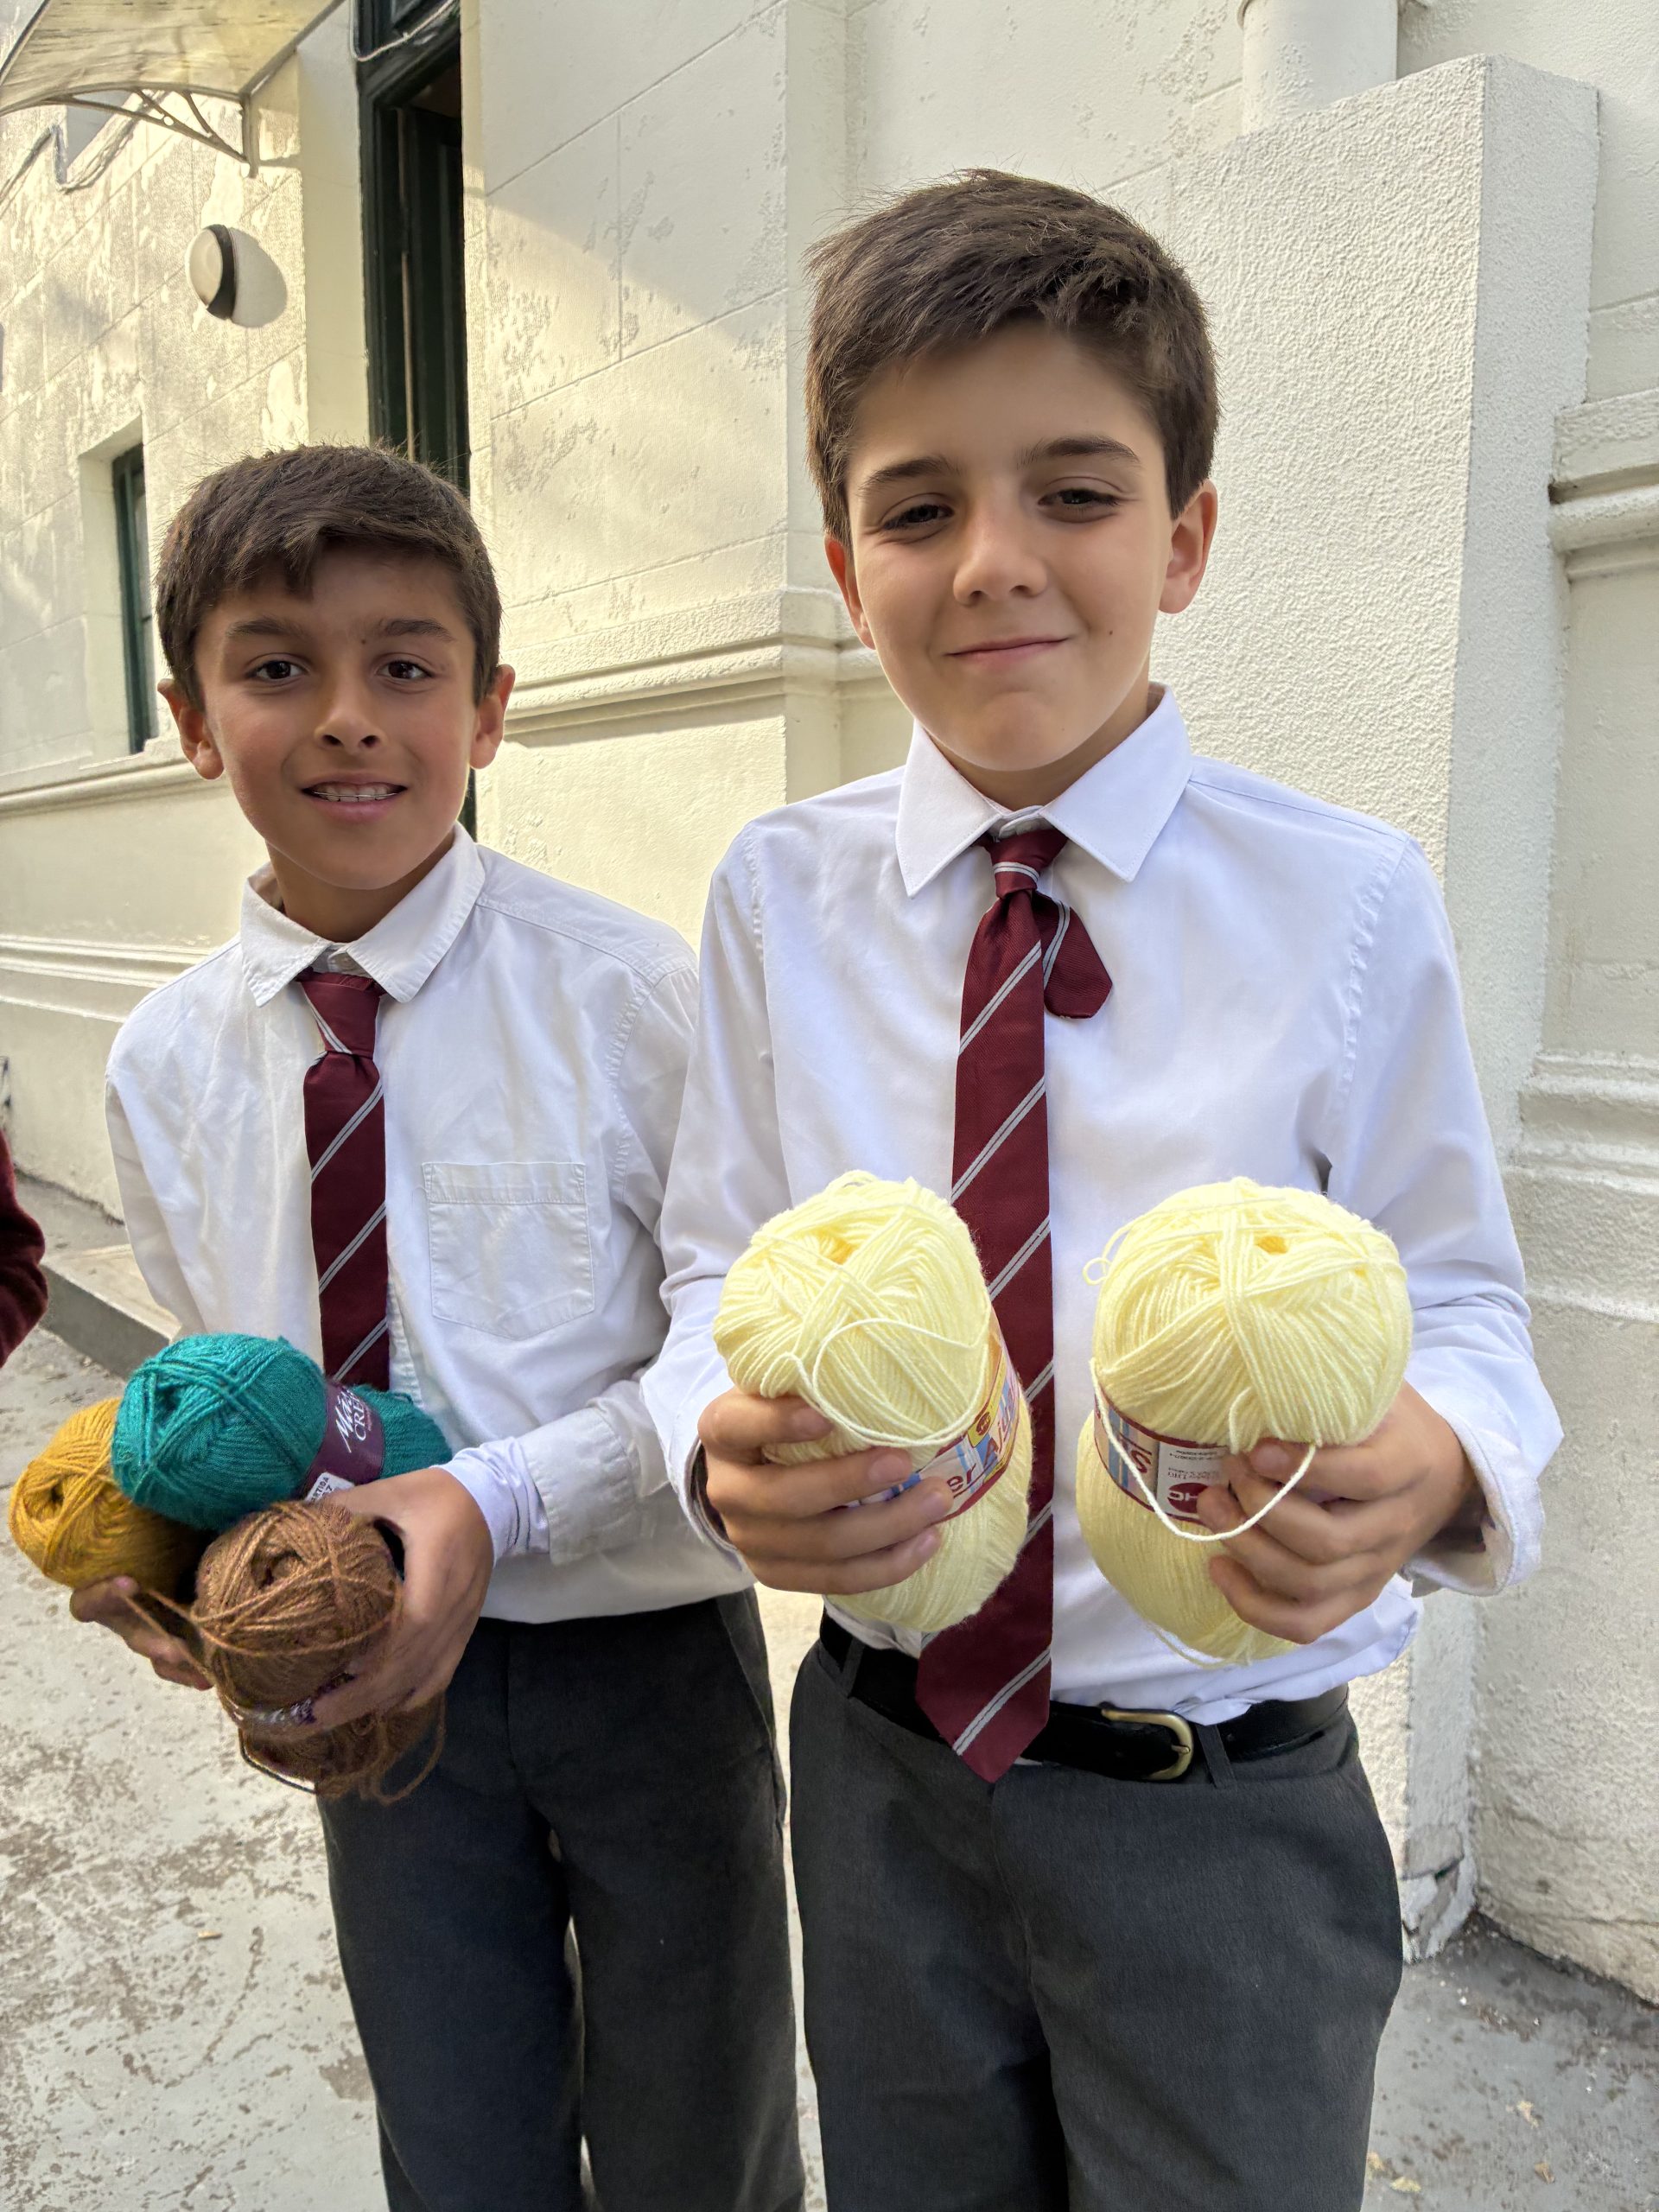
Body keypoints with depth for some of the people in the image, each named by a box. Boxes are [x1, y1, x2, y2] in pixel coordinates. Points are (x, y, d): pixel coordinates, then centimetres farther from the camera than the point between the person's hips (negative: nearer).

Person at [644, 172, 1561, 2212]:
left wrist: (1431, 1468, -28)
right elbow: (722, 1275, -2)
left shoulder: (1344, 902, -12)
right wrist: (726, 1445, -23)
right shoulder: (780, 895, -6)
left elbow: (1455, 1298, -7)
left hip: (1226, 1805, -2)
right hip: (886, 1760, 3)